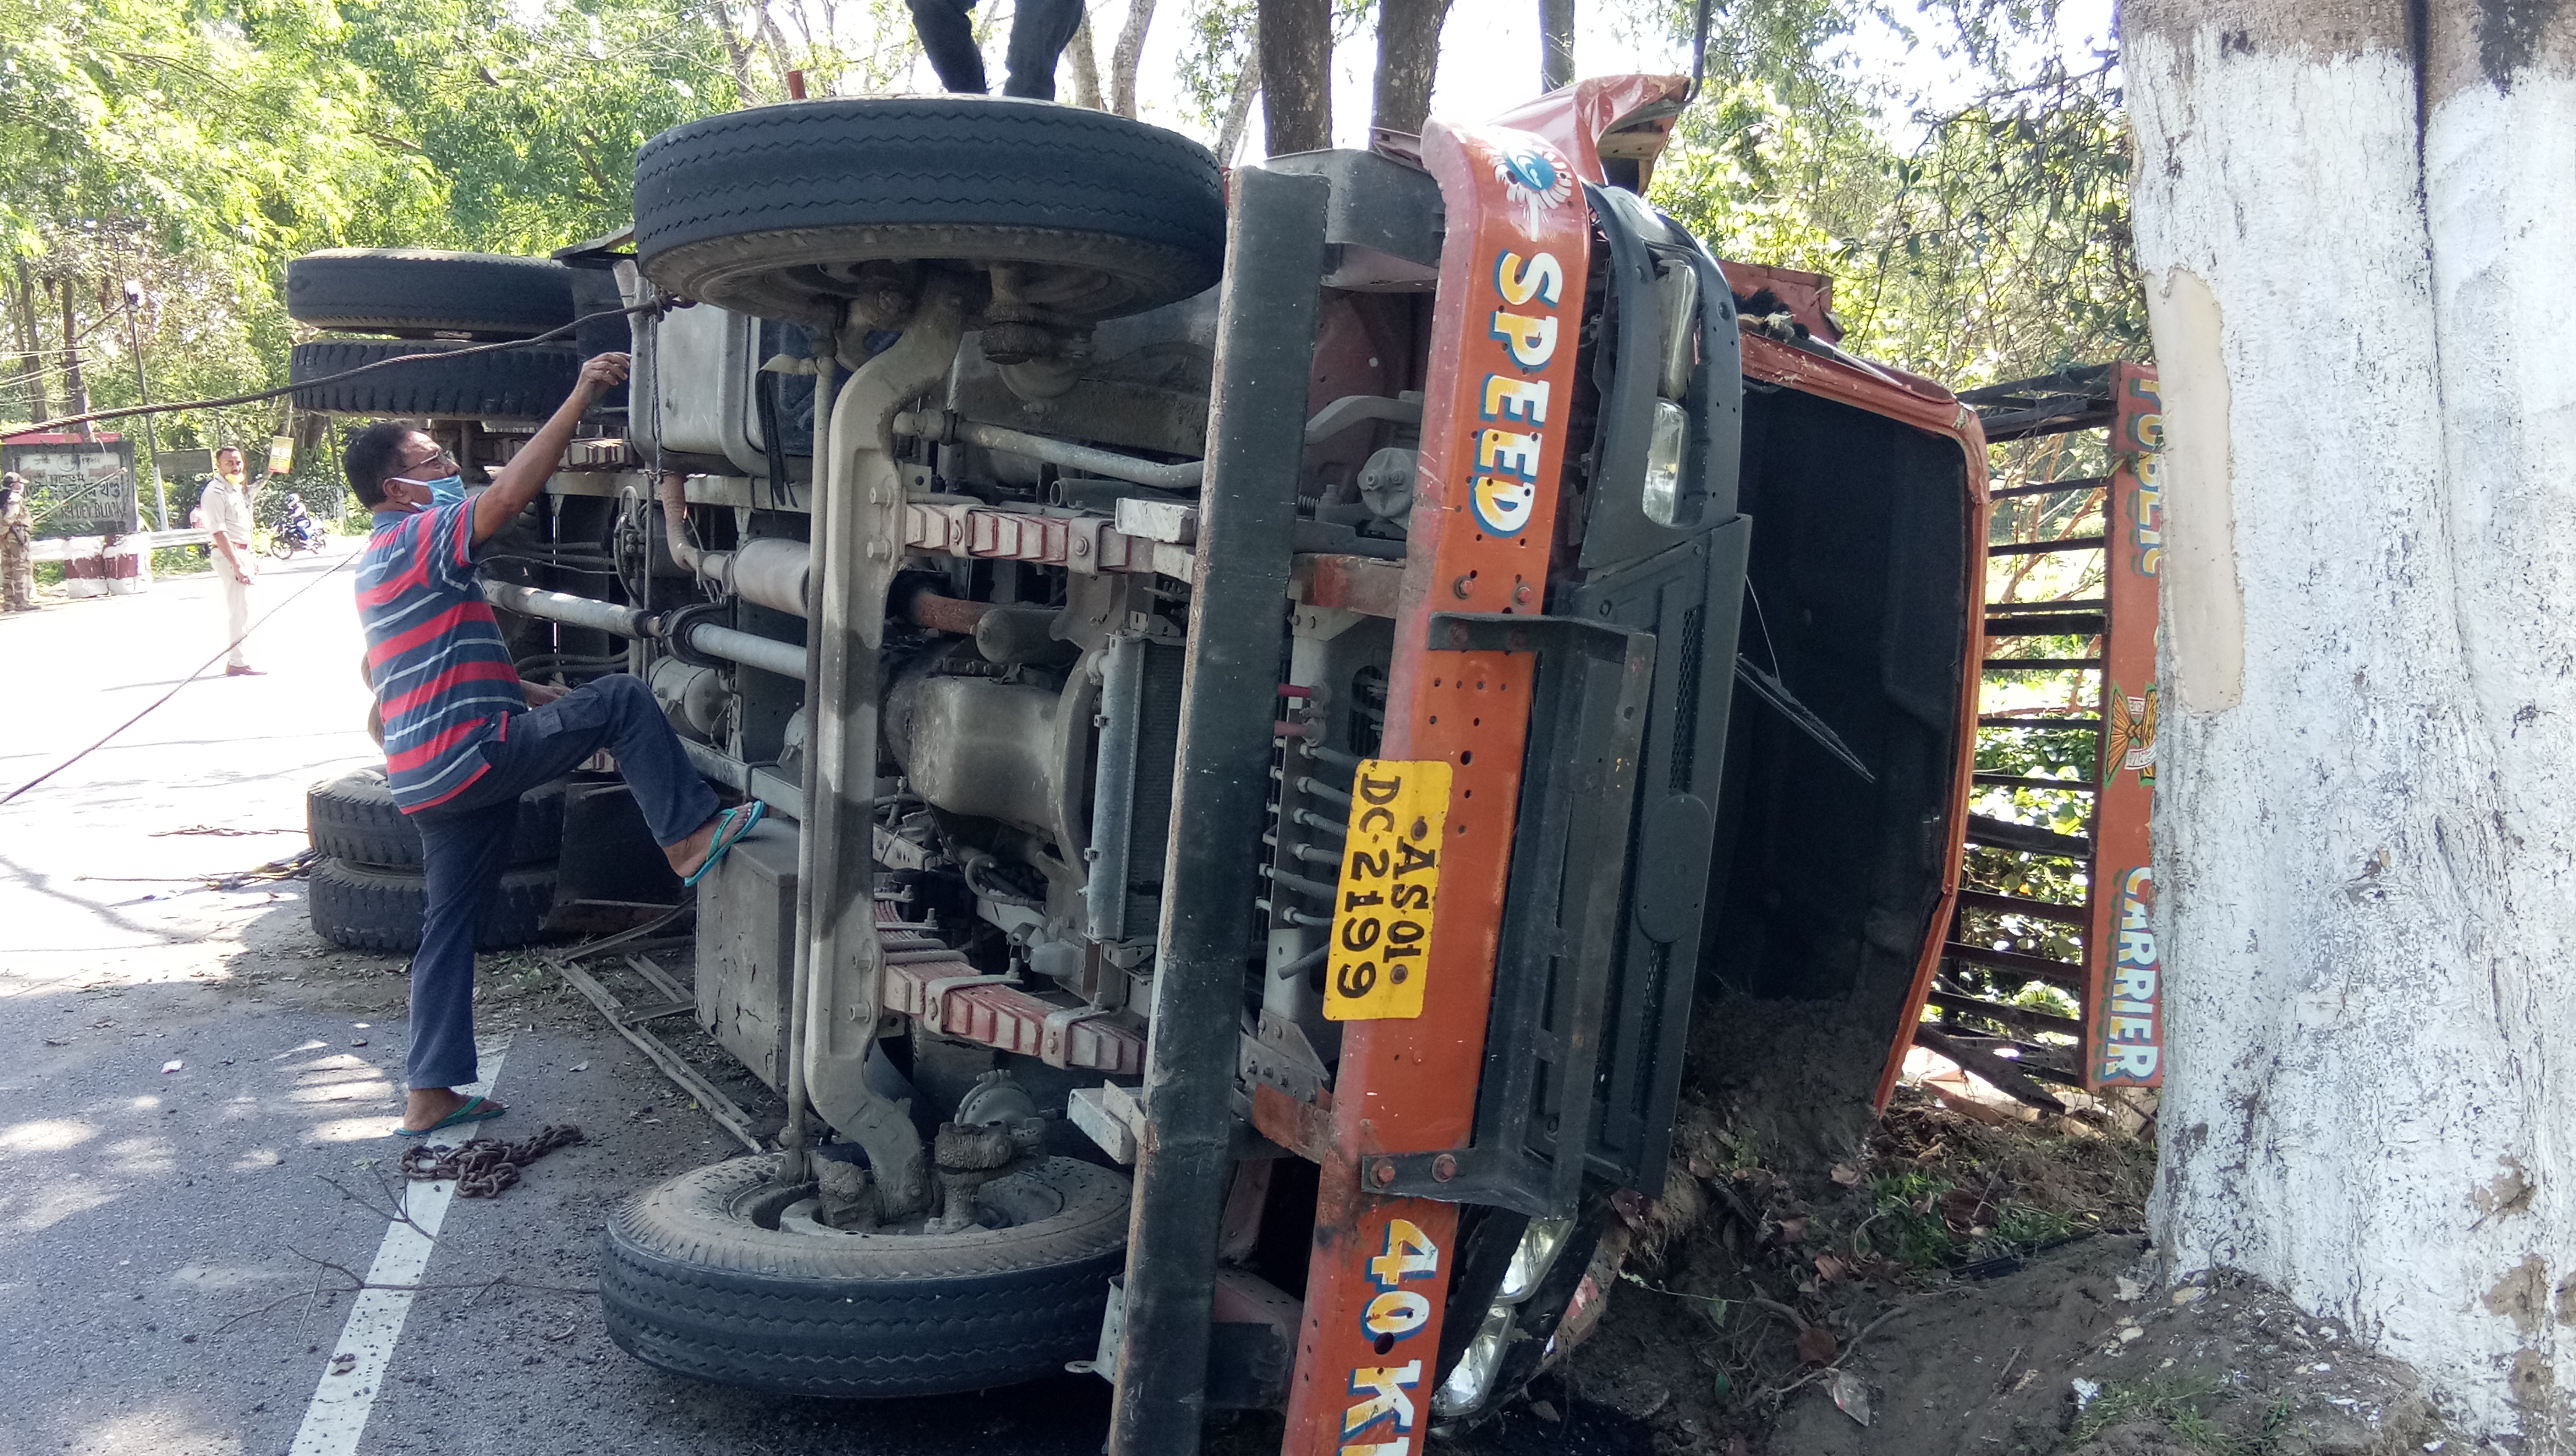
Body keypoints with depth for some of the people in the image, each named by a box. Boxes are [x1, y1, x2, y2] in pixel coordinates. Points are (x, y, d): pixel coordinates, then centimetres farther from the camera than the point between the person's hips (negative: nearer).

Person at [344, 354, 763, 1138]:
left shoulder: (386, 560, 24)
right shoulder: (420, 539, -9)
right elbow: (508, 494, -26)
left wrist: (538, 695, 24)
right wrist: (580, 399, -28)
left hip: (427, 774, 10)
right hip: (468, 754, -10)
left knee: (449, 923, 12)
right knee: (620, 698, -9)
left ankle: (431, 1094, 17)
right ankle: (689, 837, -7)